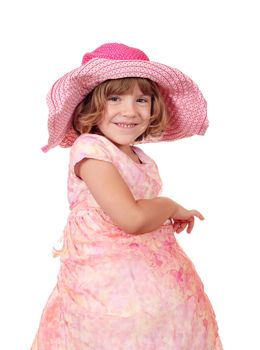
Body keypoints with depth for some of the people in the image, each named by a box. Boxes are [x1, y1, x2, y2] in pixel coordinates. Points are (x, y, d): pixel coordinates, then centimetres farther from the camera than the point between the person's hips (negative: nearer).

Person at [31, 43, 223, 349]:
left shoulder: (144, 160, 12)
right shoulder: (90, 149, -14)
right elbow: (132, 218, -22)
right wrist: (171, 207, -6)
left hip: (158, 276, 8)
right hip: (110, 283, -8)